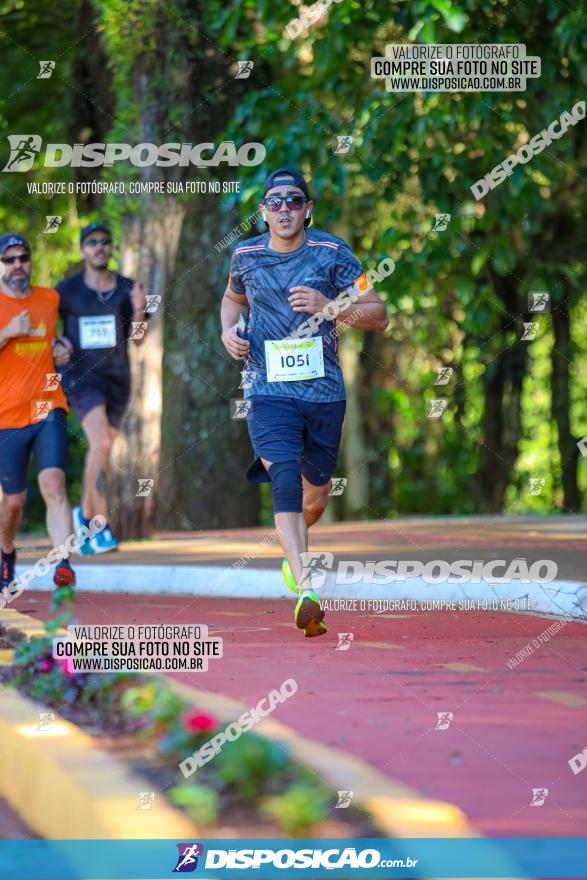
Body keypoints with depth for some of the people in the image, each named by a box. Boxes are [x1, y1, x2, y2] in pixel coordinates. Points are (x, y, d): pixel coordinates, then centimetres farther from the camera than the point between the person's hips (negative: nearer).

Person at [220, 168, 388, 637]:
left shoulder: (332, 252, -3)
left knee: (315, 496, 12)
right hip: (269, 392, -1)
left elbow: (379, 315, -4)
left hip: (324, 392, 1)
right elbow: (233, 298, 27)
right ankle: (306, 589, -34)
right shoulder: (246, 256, 5)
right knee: (284, 479, -23)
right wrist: (229, 331, 6)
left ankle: (294, 550, 48)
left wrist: (328, 307, -19)